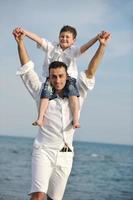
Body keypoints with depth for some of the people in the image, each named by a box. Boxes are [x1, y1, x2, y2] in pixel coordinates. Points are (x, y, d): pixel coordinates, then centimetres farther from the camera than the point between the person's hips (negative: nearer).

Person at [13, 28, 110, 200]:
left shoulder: (76, 95, 9)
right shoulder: (42, 93, 6)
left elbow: (90, 72, 2)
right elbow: (27, 69, 4)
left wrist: (102, 46, -6)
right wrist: (20, 43, -3)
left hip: (65, 155, 2)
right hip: (44, 152, -2)